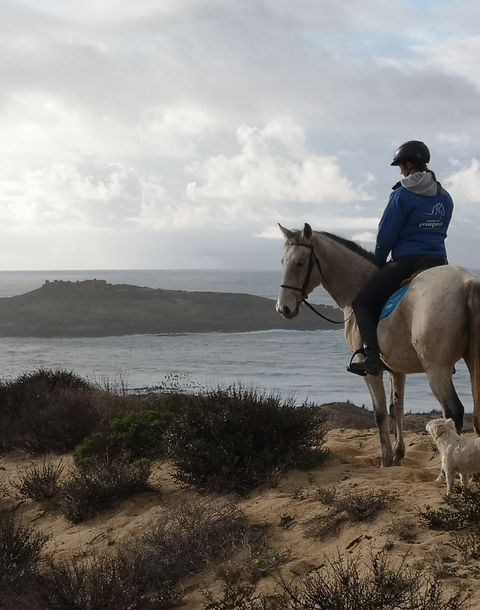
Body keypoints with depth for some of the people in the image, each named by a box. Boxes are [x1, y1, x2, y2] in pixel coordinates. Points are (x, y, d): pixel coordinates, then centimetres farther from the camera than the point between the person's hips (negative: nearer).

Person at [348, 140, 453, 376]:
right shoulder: (445, 197, 12)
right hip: (439, 263, 7)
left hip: (406, 262, -7)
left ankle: (373, 357, -16)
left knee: (361, 303, 2)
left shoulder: (402, 195, -10)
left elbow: (386, 236, -9)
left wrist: (378, 263, 8)